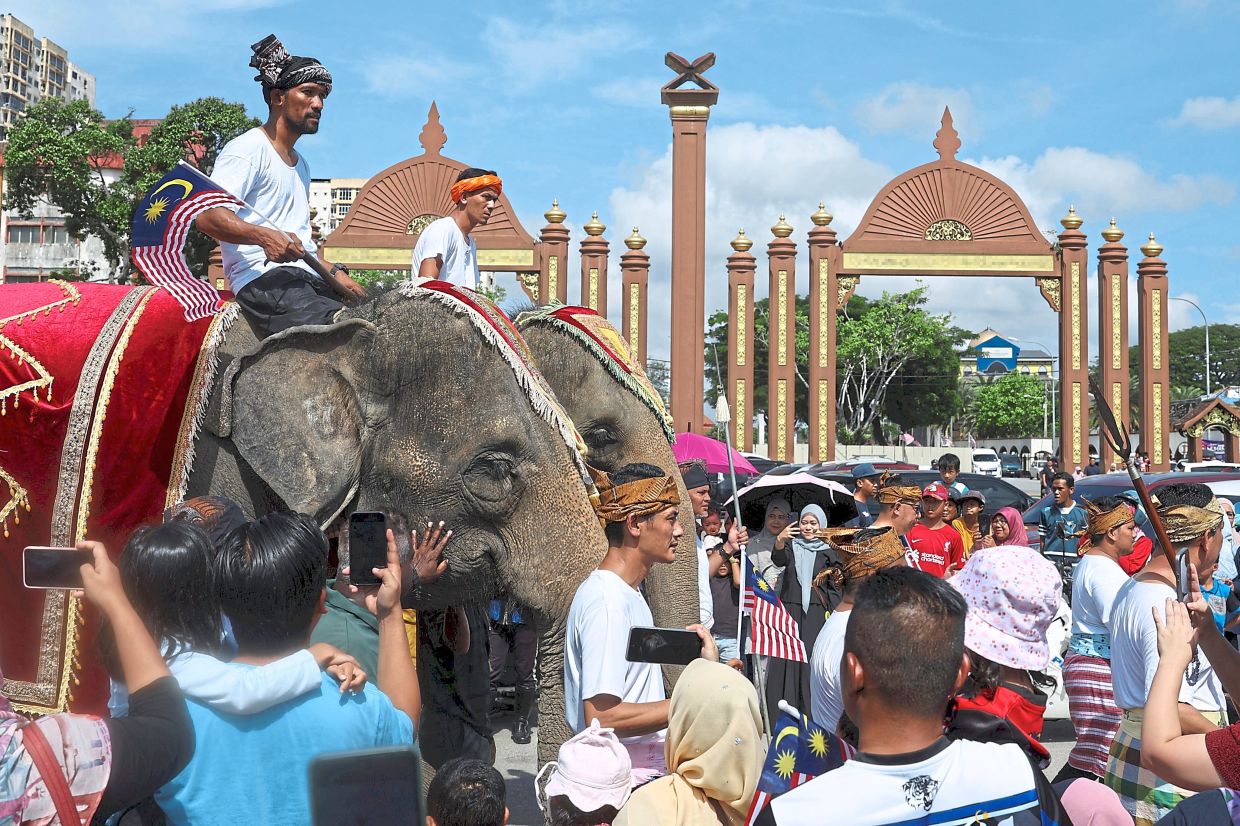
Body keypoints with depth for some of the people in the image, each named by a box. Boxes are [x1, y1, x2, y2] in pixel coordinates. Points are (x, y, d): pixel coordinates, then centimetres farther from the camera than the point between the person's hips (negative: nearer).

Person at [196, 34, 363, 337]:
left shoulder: (301, 164, 30)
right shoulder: (248, 148, 0)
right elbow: (207, 215, -13)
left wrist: (335, 272, 20)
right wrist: (265, 236, -29)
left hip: (307, 279, 9)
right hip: (263, 279, -9)